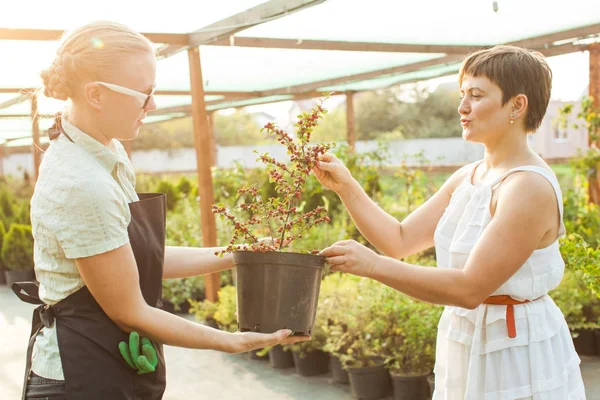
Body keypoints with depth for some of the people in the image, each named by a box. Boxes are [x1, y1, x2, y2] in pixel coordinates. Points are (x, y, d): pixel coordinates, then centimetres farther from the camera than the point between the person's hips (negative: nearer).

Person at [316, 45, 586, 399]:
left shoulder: (531, 186, -21)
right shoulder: (468, 178, 5)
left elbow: (470, 288, -26)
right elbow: (400, 240, 6)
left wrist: (373, 265, -30)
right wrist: (345, 186, -1)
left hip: (519, 358, -7)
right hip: (466, 349, 8)